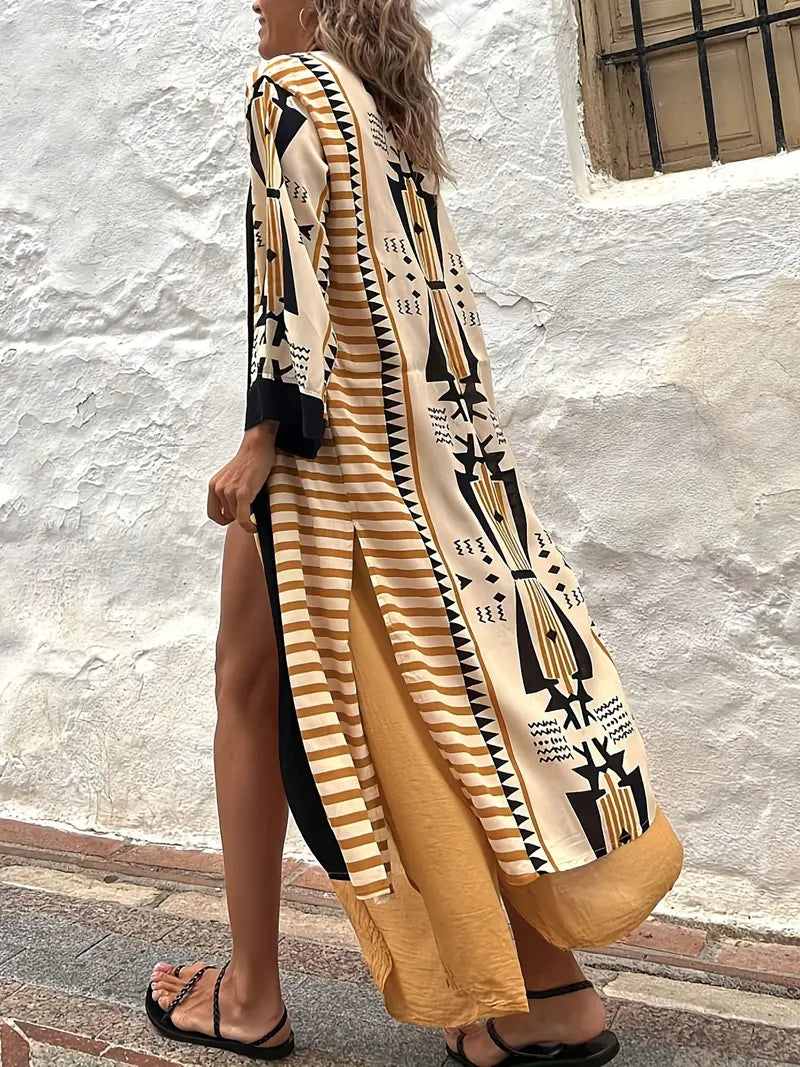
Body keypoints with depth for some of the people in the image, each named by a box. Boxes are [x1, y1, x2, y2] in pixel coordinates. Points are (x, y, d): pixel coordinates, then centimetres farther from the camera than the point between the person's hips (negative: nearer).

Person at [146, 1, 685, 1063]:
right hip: (439, 435, 8)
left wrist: (264, 432, -19)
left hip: (336, 437, -8)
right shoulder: (399, 118, 23)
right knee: (453, 677, 5)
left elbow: (293, 260, -15)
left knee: (250, 685, 3)